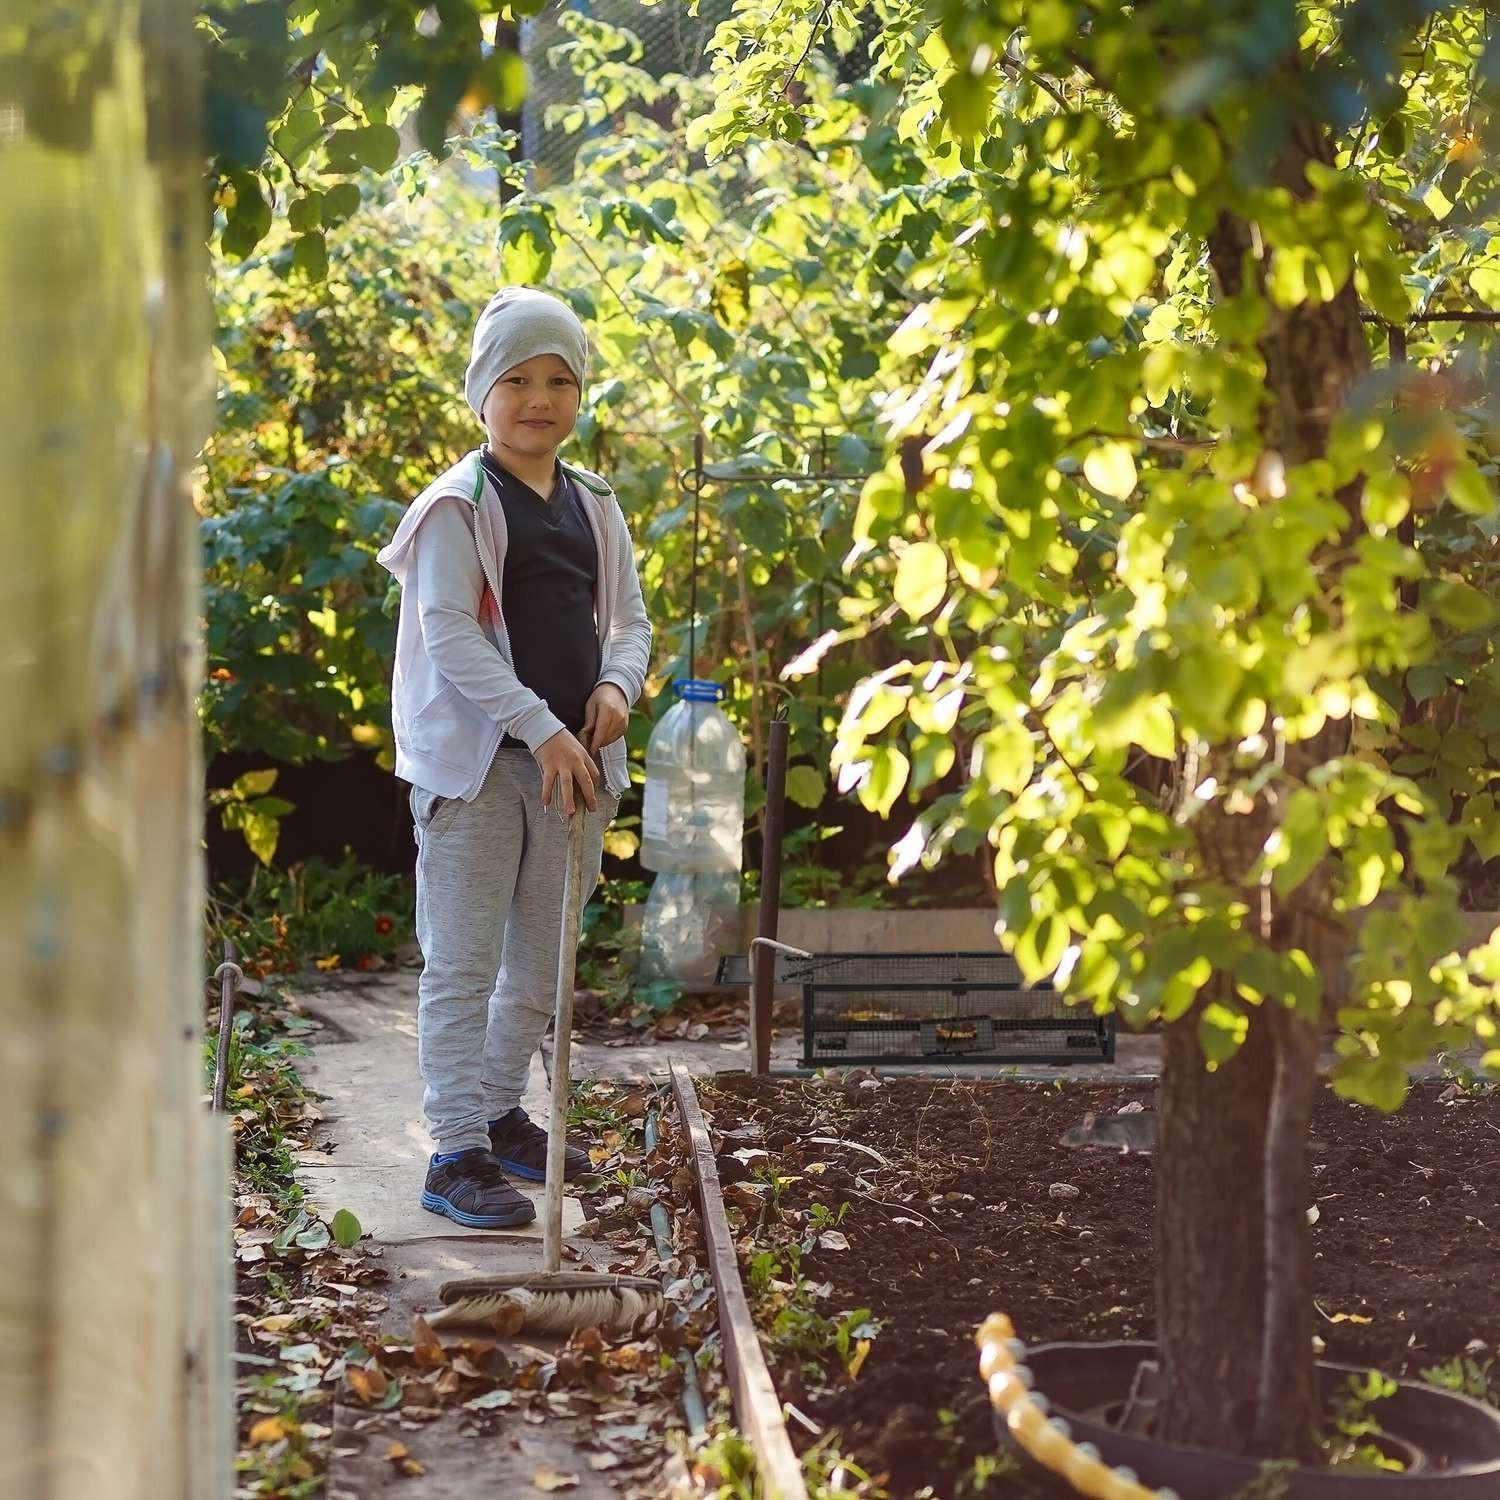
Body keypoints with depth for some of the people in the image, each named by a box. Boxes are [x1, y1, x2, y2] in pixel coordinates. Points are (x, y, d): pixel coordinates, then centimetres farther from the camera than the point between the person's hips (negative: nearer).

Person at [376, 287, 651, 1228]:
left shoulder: (594, 506, 13)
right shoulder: (459, 505, -7)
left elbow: (630, 618, 15)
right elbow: (449, 631, -15)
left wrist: (616, 688, -8)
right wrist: (541, 729, -21)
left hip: (572, 758, 7)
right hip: (476, 759, -7)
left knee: (540, 960, 16)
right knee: (464, 963, -4)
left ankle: (501, 1114, 31)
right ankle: (458, 1152, -2)